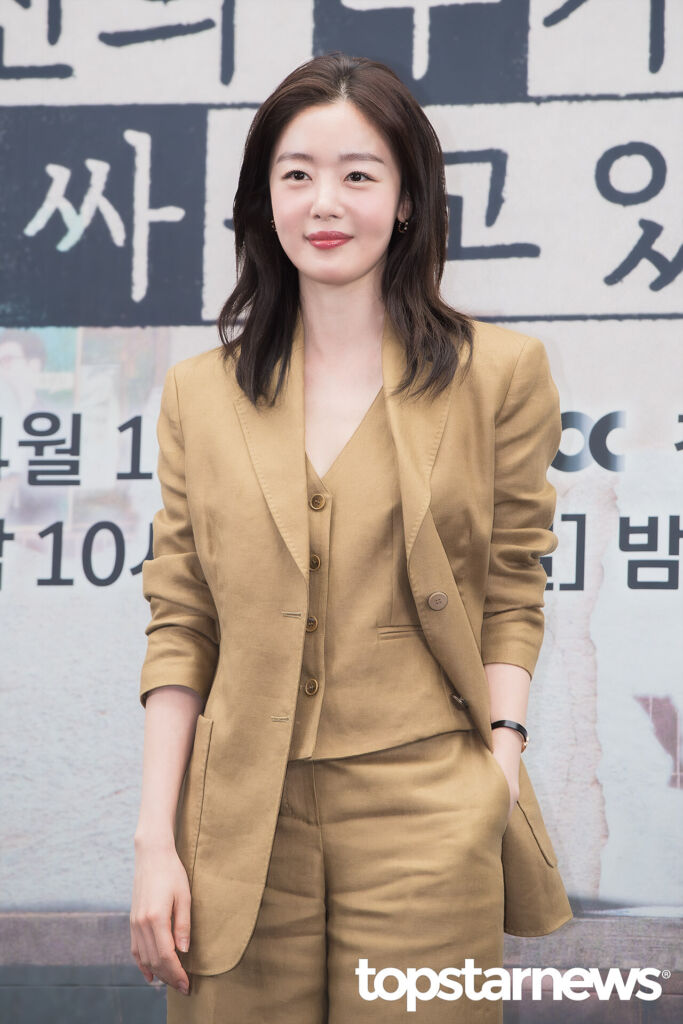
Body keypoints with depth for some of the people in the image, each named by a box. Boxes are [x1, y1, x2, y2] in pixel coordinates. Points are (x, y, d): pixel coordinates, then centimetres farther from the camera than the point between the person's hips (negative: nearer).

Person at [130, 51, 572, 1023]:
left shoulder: (499, 372, 2)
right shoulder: (200, 393, 8)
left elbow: (511, 597, 4)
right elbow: (180, 624, 6)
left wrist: (502, 762, -8)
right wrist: (156, 838, 1)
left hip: (427, 819, -1)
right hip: (246, 825, 2)